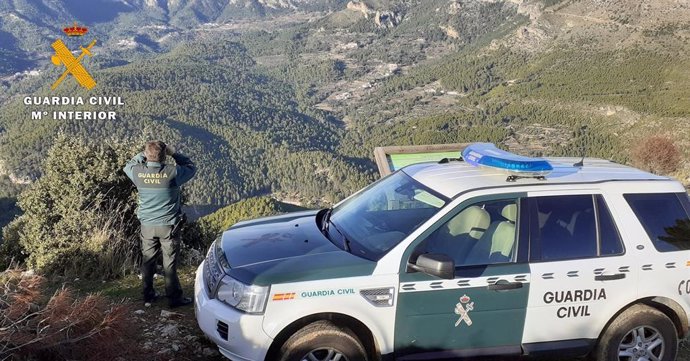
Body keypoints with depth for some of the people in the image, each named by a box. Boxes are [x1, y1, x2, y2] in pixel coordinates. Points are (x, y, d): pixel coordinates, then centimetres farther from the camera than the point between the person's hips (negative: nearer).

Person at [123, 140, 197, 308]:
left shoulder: (138, 173, -11)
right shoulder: (172, 173, -20)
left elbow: (128, 166, 14)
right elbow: (191, 168, -1)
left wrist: (144, 153, 7)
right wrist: (174, 153, -1)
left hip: (147, 225, 3)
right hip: (168, 225, -3)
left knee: (148, 261, 16)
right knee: (170, 263, 7)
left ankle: (148, 296, 28)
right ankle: (174, 298, 17)